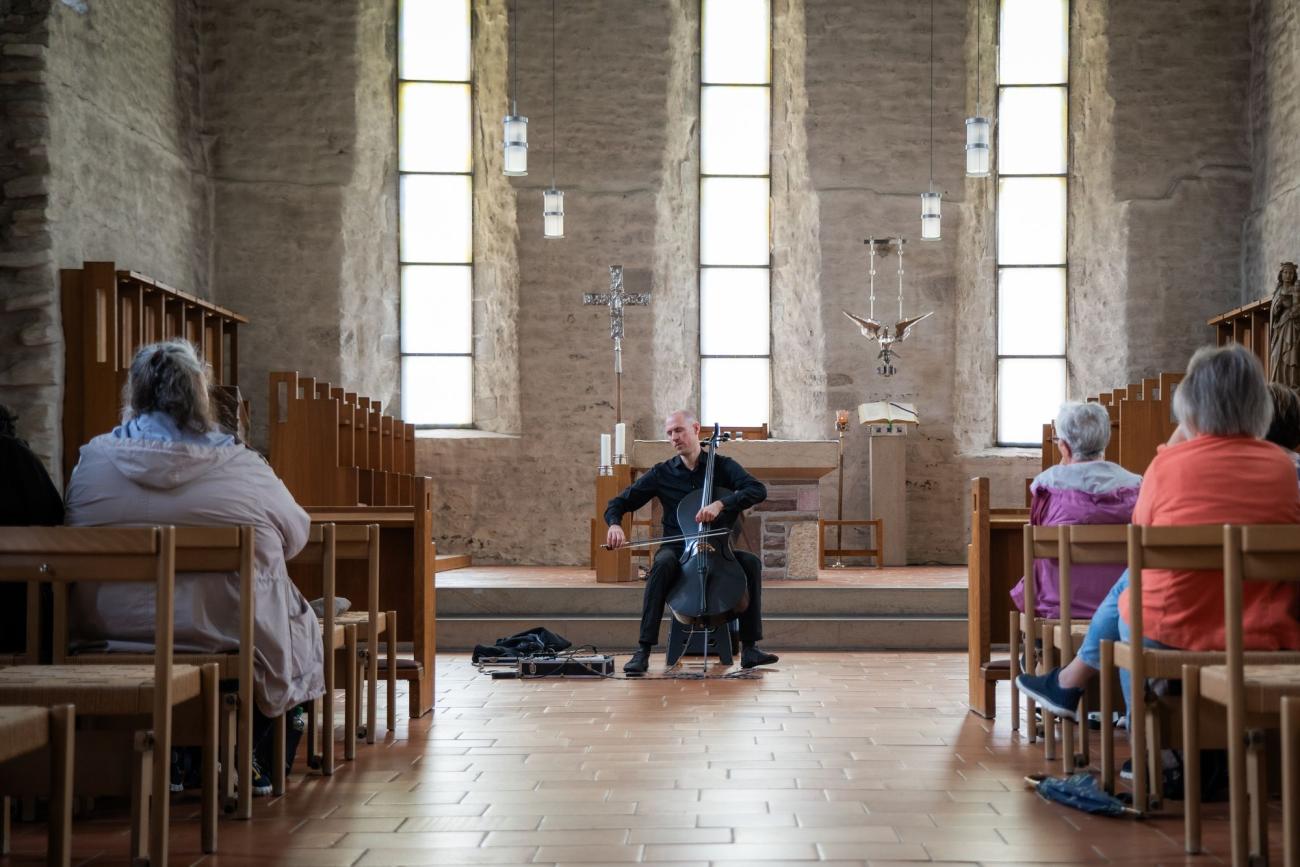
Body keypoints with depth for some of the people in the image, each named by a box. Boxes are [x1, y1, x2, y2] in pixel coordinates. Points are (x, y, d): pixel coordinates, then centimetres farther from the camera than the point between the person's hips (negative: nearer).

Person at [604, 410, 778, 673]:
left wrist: (720, 503, -30)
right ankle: (643, 650, -36)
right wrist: (614, 524, -18)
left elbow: (758, 490, -14)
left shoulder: (722, 466, 3)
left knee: (751, 562, -29)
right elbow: (618, 504, 7)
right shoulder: (661, 473, 6)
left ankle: (749, 647, -23)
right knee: (663, 564, -36)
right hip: (677, 549, 0)